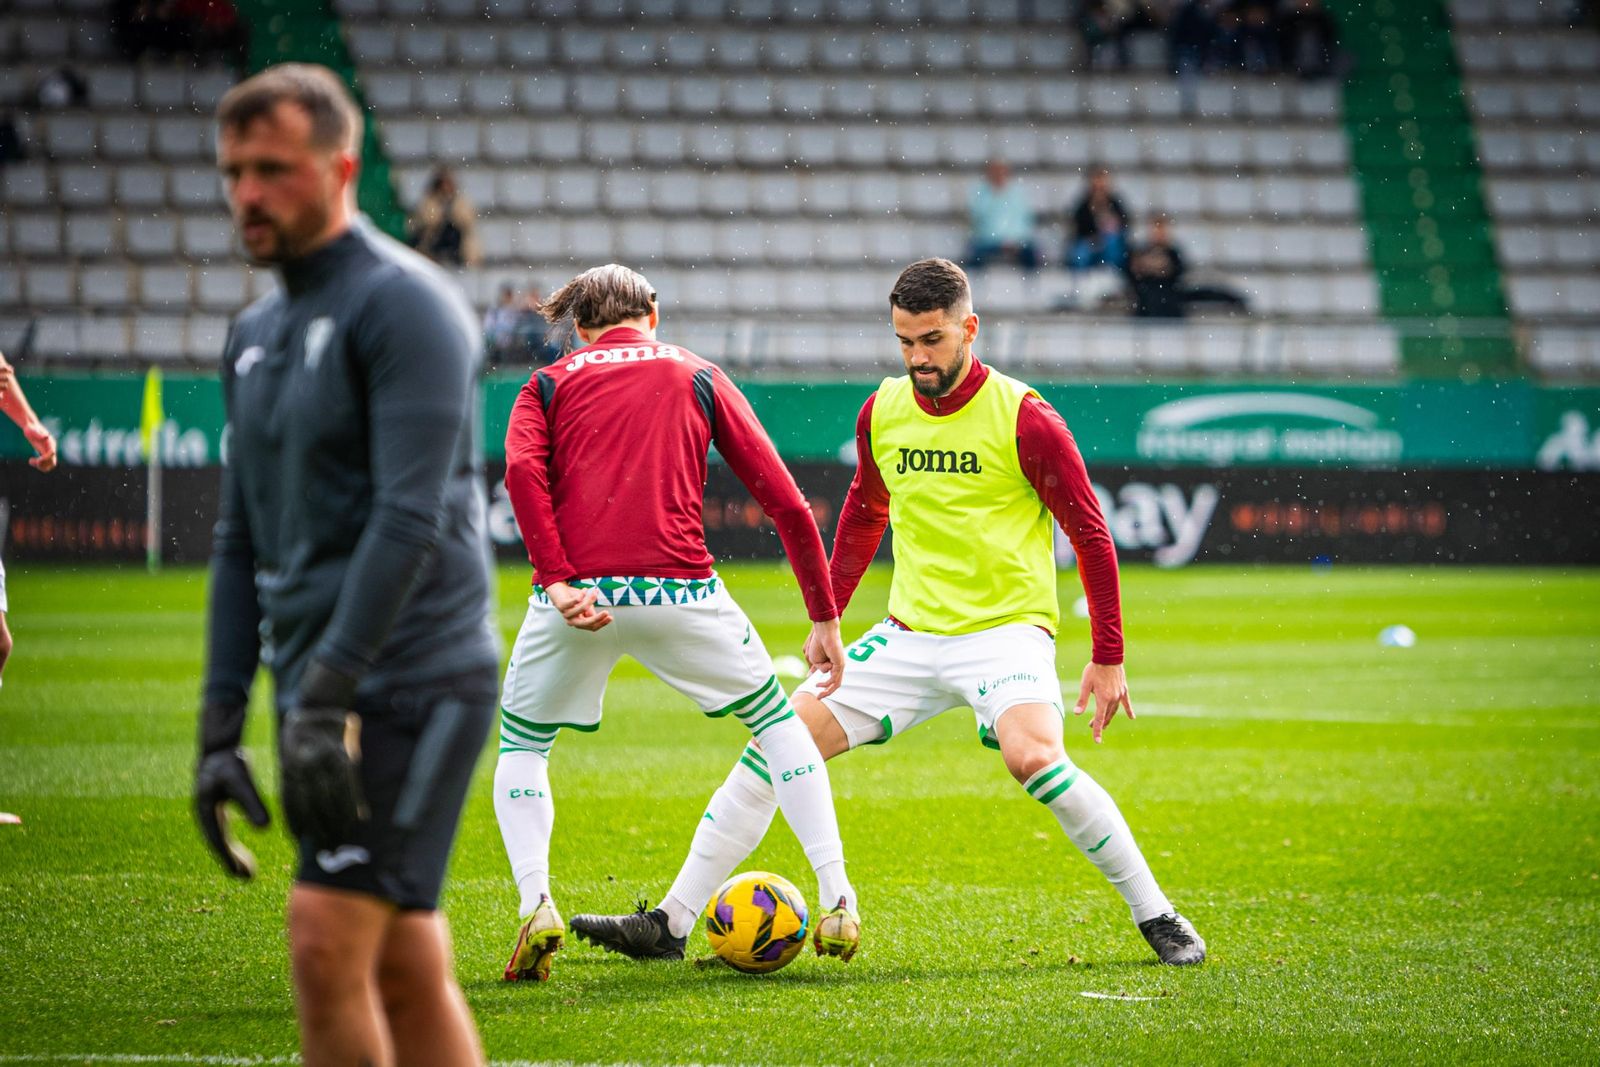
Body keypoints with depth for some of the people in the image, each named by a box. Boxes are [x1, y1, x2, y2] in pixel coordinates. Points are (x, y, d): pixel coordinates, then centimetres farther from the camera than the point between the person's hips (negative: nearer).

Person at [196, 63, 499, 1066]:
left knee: (327, 937, -16)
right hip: (326, 695, 8)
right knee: (405, 971, 8)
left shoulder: (402, 301, -9)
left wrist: (325, 697, -23)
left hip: (411, 679, -8)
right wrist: (221, 729, 13)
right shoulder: (255, 334, 18)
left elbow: (410, 518, -18)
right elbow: (242, 541, 20)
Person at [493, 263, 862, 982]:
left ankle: (535, 905, 0)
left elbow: (522, 470, -5)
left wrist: (557, 579, -12)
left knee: (521, 745, 22)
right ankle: (837, 902, 11)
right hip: (677, 586, 0)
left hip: (574, 593, 0)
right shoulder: (697, 376, 20)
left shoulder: (549, 384, 19)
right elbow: (784, 500, 13)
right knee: (776, 721, 21)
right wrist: (824, 616, 17)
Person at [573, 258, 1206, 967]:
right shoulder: (882, 412, 4)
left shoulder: (1024, 418, -12)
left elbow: (1091, 535, -5)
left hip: (1006, 629, -5)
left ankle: (1157, 916, -18)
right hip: (908, 635, 5)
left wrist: (1108, 657, -8)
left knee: (1032, 756, -33)